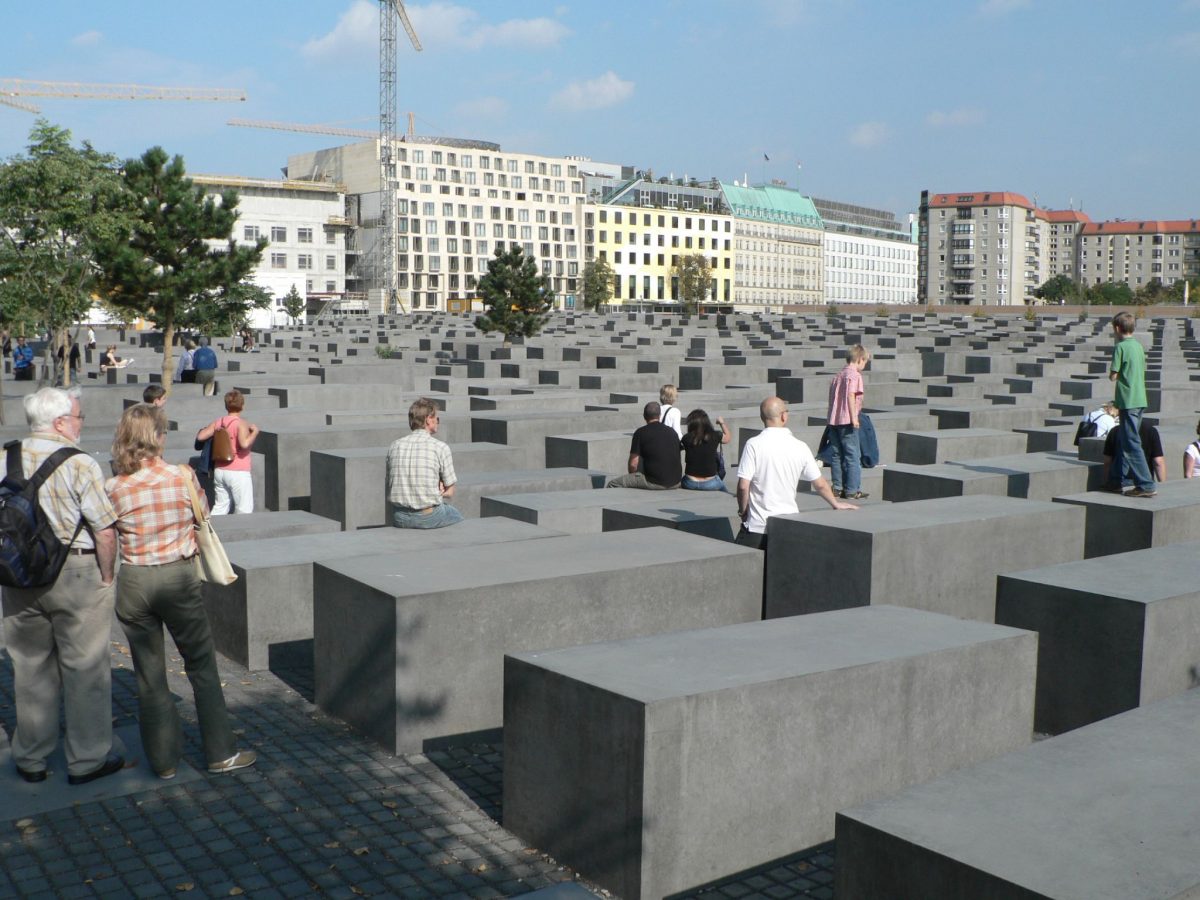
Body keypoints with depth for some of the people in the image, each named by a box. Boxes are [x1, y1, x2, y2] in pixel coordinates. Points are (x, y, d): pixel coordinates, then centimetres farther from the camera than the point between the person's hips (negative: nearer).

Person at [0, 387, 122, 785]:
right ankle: (87, 759, 16)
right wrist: (106, 577, -4)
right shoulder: (79, 463, -15)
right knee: (85, 669, 7)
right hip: (75, 575, -5)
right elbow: (105, 530, -17)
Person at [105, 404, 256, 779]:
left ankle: (164, 759, 21)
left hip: (133, 582, 2)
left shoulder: (113, 488, -8)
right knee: (202, 667, 11)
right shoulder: (182, 477, -10)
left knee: (148, 675, 12)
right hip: (179, 578, -2)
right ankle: (221, 752, 16)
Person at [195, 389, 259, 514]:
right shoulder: (241, 423, -13)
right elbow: (244, 444, -28)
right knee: (245, 510, -1)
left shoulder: (217, 422, 4)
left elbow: (200, 437, 1)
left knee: (220, 507, 16)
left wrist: (202, 429, 21)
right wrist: (255, 432, -13)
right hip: (238, 473, -6)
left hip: (220, 471, 6)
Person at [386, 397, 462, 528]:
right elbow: (450, 492, -4)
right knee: (457, 516, 28)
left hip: (400, 519, 4)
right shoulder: (440, 447, -9)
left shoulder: (394, 446, 3)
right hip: (429, 518, -4)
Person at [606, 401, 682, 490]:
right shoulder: (672, 432, 13)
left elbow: (633, 464, -5)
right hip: (676, 483, 6)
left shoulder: (641, 433, -3)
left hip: (654, 482, -6)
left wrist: (632, 476, 16)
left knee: (612, 484, 3)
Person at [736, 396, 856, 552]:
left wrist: (743, 510, 6)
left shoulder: (753, 445, -10)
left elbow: (743, 486, -13)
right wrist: (836, 504, 28)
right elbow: (820, 484, 10)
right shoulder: (799, 447, 1)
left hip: (758, 525, -3)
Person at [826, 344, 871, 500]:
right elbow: (851, 395, -19)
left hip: (833, 420, 8)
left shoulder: (839, 375, 17)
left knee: (836, 455, 11)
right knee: (853, 456, -2)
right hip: (847, 421, -8)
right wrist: (854, 417, -20)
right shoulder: (854, 375, -8)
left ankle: (837, 487, 14)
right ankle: (852, 490, -1)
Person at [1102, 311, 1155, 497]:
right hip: (1140, 400, 9)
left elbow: (1113, 376, -12)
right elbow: (1140, 372, 17)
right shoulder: (1139, 346, 12)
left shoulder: (1121, 347, -12)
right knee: (1123, 441, 16)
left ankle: (1146, 485, -9)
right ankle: (1116, 481, 23)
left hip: (1128, 402, -9)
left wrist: (1111, 370, 6)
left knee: (1131, 444, -7)